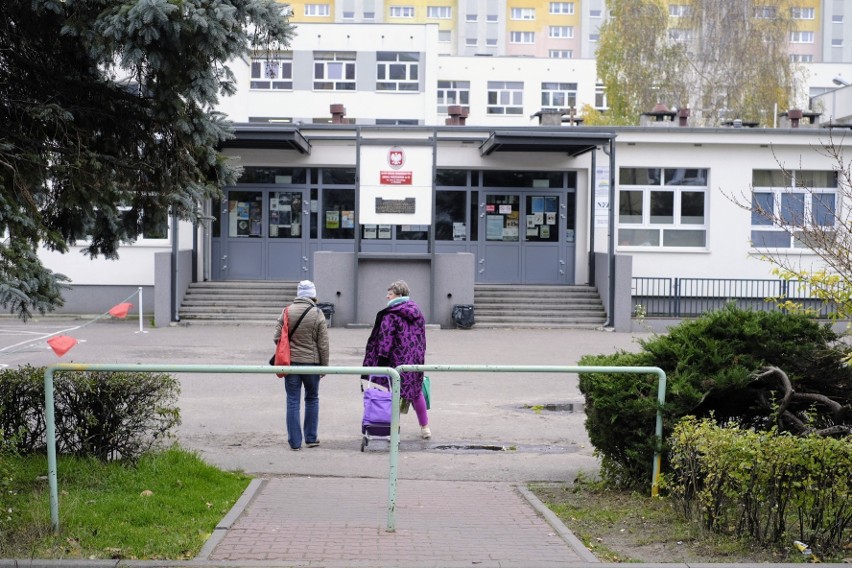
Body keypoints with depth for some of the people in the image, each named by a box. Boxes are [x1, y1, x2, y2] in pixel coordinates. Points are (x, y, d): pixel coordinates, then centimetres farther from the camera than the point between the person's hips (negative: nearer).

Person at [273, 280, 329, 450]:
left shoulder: (287, 312, -3)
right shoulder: (317, 314, -7)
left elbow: (277, 338, -3)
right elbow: (323, 344, -6)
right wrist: (324, 365, 4)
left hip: (291, 363, 1)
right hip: (312, 363, -1)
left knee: (293, 401, 5)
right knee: (312, 399, 16)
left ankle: (294, 441, 5)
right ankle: (311, 438, 19)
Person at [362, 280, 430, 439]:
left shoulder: (391, 315, -12)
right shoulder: (417, 312, 11)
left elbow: (385, 339, -15)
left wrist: (382, 360, -13)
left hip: (397, 360, -7)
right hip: (416, 359, 7)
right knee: (416, 392, 17)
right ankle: (425, 427, 22)